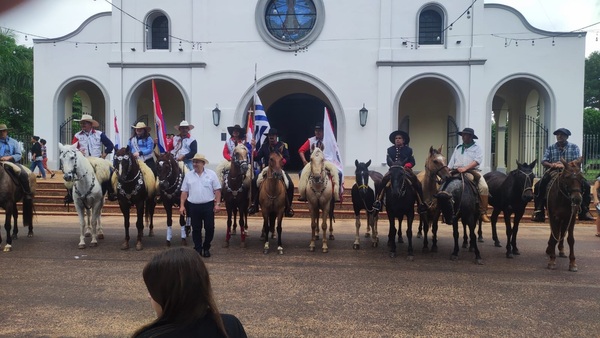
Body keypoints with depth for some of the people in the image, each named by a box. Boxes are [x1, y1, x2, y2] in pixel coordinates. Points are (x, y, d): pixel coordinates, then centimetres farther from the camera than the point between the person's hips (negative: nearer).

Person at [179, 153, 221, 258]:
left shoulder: (211, 174, 0)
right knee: (196, 229, 7)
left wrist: (217, 204, -7)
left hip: (208, 205, -1)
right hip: (193, 206, 1)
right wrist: (182, 205, 1)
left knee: (210, 228, 2)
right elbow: (184, 191, 8)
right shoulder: (188, 175, 5)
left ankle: (206, 248, 21)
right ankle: (198, 249, 19)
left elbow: (217, 190, 0)